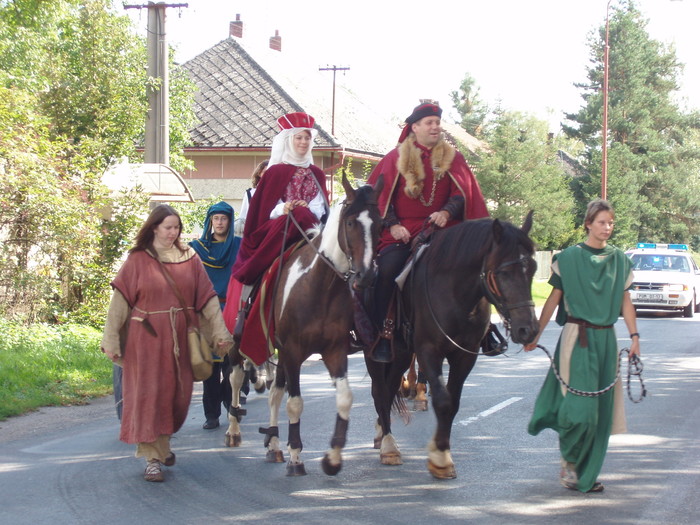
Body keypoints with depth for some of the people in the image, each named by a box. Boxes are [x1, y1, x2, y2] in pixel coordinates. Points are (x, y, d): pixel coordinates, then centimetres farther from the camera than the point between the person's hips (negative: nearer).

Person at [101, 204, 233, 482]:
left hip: (181, 339, 3)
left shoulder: (189, 258, 4)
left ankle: (163, 444, 34)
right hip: (147, 338, -3)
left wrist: (220, 333, -1)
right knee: (149, 394, -2)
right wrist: (111, 340, -9)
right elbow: (119, 302, -4)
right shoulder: (137, 260, -2)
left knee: (178, 395, 10)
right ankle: (152, 458, 4)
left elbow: (208, 298, 5)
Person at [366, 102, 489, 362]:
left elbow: (461, 194, 4)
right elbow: (381, 196, 5)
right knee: (387, 269, -28)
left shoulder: (453, 159, 12)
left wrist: (446, 212, -17)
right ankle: (382, 333, -20)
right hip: (402, 232, -2)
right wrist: (393, 225, -11)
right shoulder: (397, 158, 8)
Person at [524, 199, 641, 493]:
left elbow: (625, 301, 12)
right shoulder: (569, 258, -2)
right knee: (581, 406, -13)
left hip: (606, 338, 4)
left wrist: (634, 336, 3)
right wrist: (536, 335, -1)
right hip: (577, 337, -4)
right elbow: (553, 299, 1)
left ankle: (586, 474, 14)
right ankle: (569, 462, 8)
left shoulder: (620, 260, 9)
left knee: (601, 409, 4)